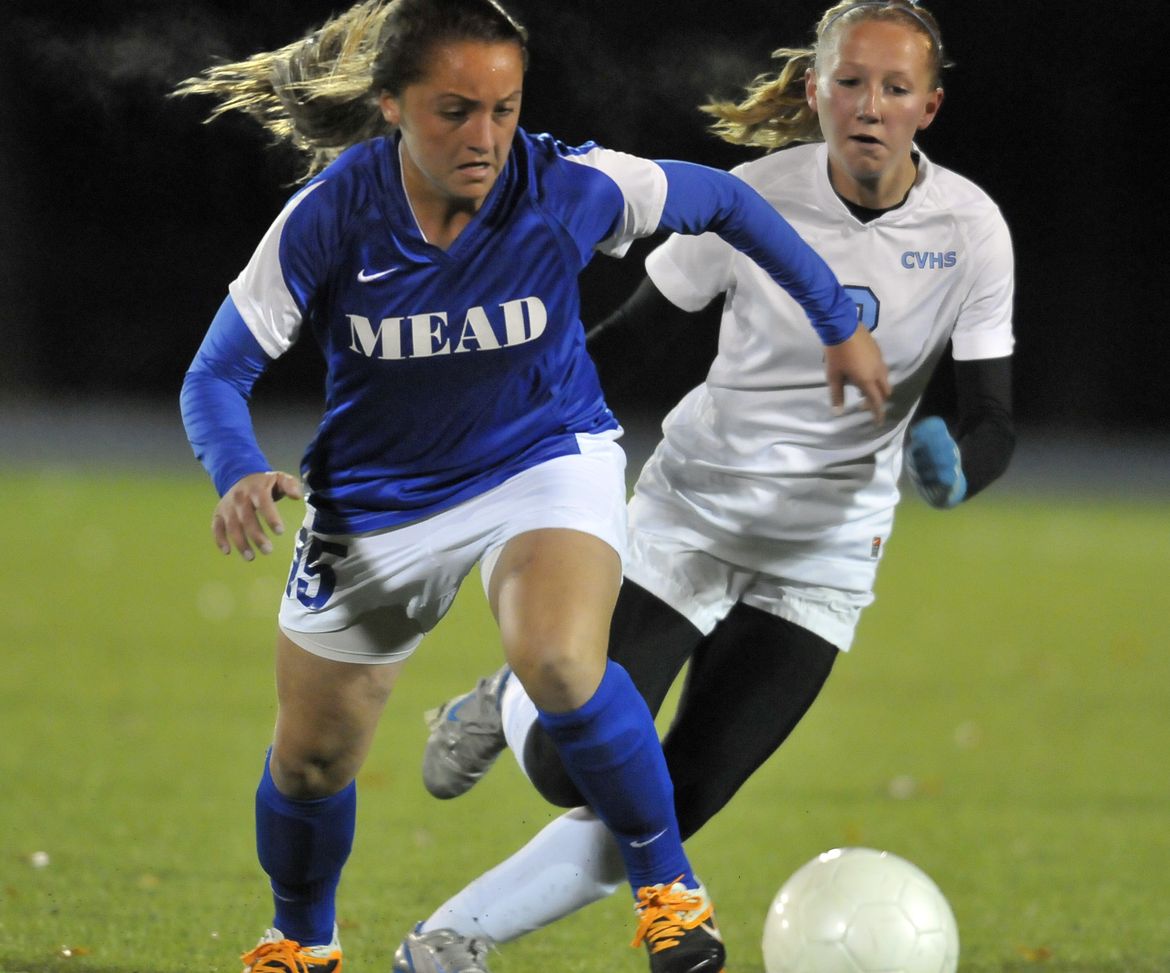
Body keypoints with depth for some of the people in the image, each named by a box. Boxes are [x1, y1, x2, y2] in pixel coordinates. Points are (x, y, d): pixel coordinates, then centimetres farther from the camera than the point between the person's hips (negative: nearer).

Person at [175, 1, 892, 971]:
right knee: (311, 763, 11)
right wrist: (239, 475, -39)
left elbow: (722, 201, -4)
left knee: (559, 666, -33)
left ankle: (669, 888, -11)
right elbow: (218, 373, -18)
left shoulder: (570, 190, -23)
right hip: (381, 497, 2)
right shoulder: (329, 218, -24)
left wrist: (839, 323, 5)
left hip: (548, 456, -2)